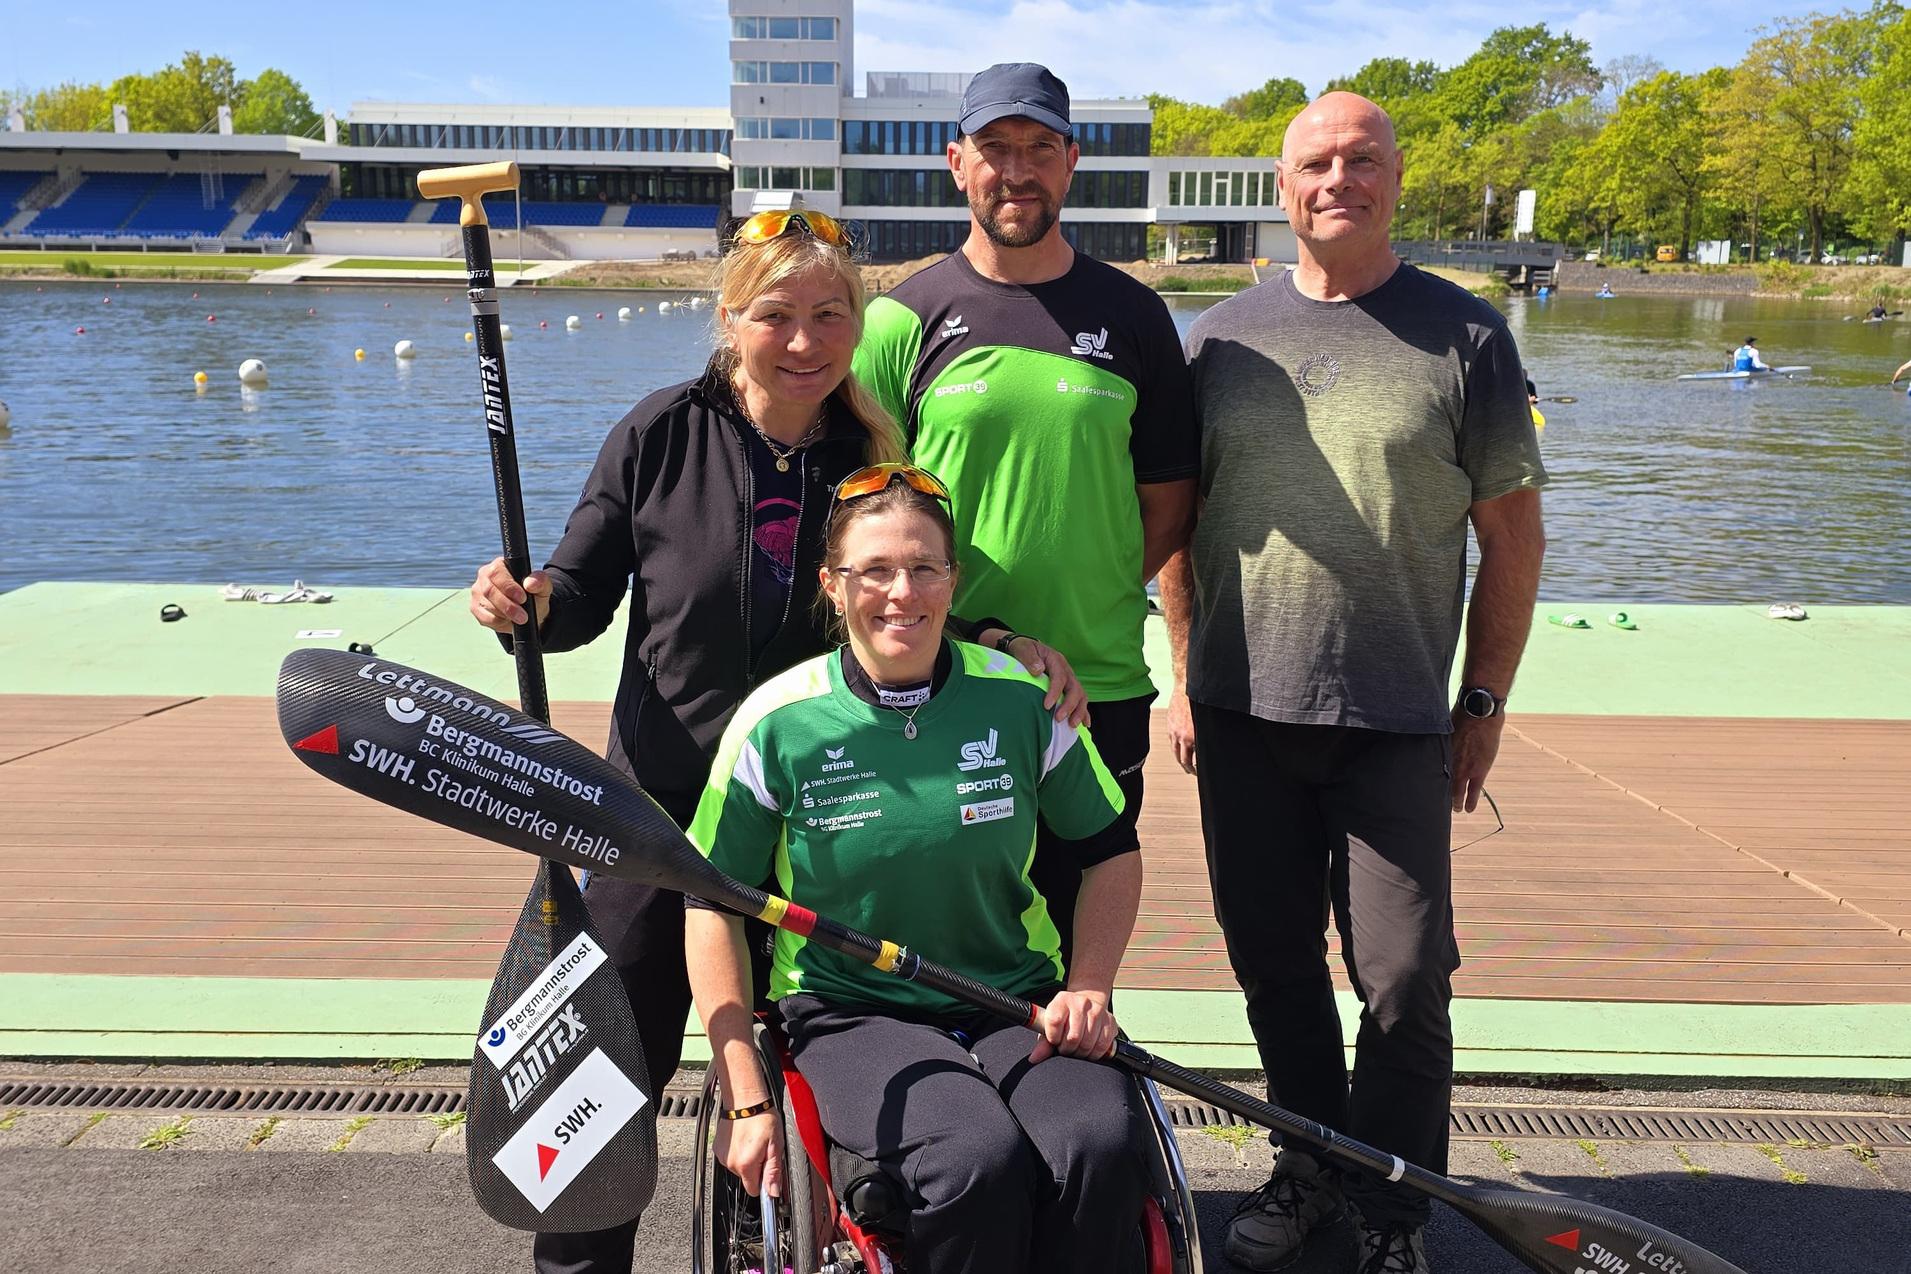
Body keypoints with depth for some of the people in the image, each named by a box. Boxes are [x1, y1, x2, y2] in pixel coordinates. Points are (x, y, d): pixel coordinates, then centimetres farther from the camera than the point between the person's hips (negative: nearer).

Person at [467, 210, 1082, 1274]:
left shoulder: (880, 449, -4)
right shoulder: (666, 432, -7)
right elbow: (583, 594, -2)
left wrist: (1006, 639, -12)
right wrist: (527, 603, -24)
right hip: (669, 796, -1)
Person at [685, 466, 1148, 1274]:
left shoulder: (1021, 700, -2)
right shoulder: (778, 723, -6)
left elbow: (1111, 853, 11)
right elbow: (713, 905, 0)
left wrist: (1088, 988, -4)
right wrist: (745, 1100, -4)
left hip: (1016, 1002, 2)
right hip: (850, 1015, -1)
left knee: (1102, 1149, -28)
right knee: (980, 1159, -30)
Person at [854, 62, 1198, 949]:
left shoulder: (1131, 316, 6)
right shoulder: (903, 318, 1)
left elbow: (1169, 500, 9)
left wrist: (1095, 598, -3)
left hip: (1101, 688, 2)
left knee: (1081, 945, 12)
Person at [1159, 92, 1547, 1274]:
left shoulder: (1464, 332, 1)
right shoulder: (1225, 334, 8)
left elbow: (1513, 528, 3)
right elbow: (1176, 521, 12)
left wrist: (1486, 700, 1)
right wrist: (1186, 677, 9)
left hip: (1399, 721, -2)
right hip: (1241, 709, 3)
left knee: (1403, 979, -1)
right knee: (1274, 965, 12)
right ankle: (1312, 1171, 31)